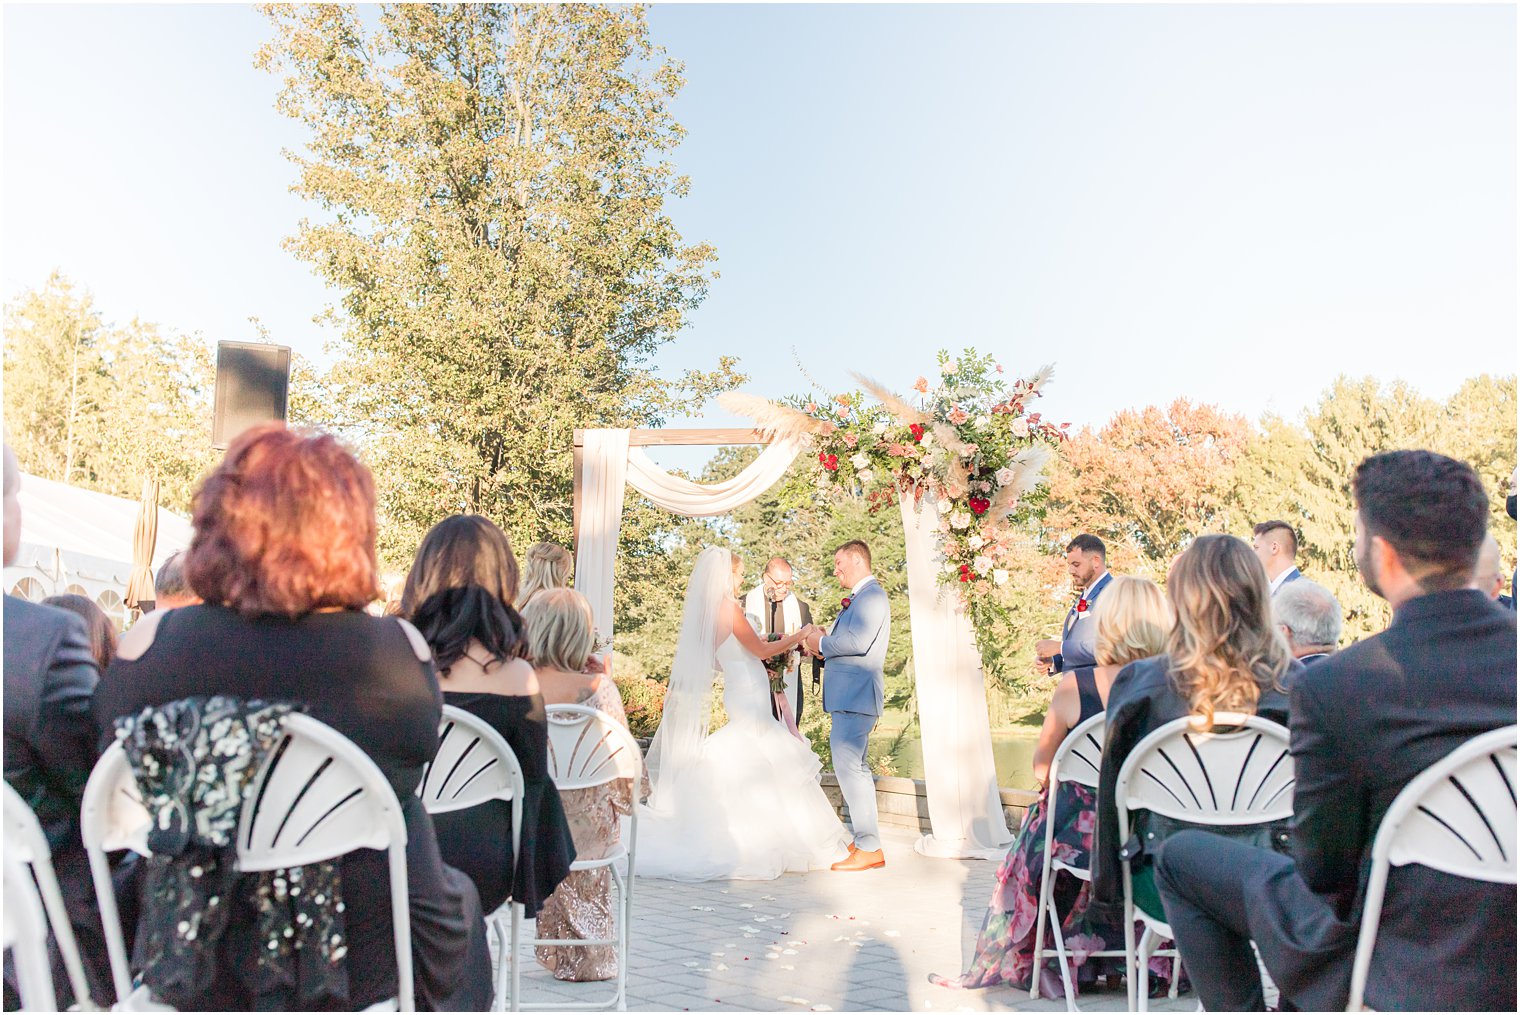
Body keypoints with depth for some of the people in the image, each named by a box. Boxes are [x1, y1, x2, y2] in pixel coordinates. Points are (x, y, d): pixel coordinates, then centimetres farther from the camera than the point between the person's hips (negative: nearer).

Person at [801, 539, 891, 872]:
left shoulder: (872, 595, -12)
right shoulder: (859, 598, 19)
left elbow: (857, 642, -24)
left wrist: (822, 642, -10)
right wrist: (824, 647, 4)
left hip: (855, 695, -11)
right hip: (848, 695, 11)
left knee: (848, 766, -11)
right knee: (855, 766, 15)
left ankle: (869, 848, -5)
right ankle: (864, 840, 24)